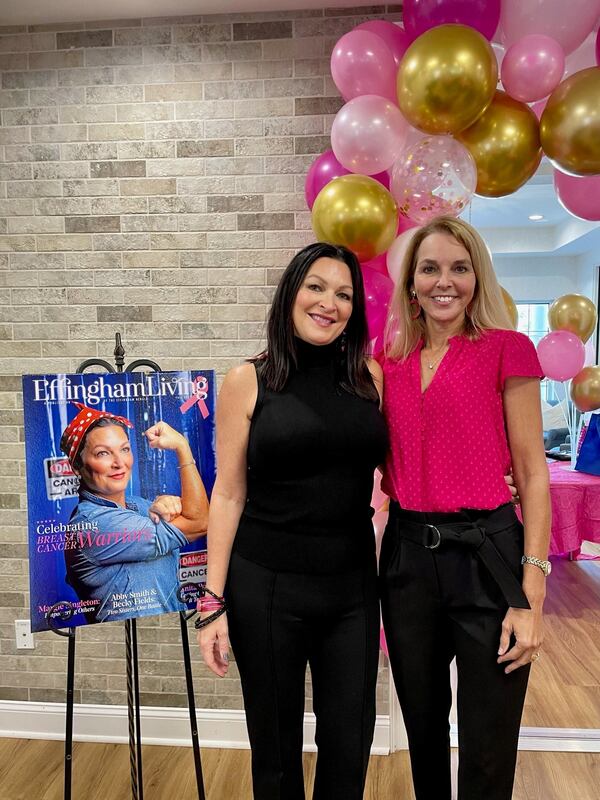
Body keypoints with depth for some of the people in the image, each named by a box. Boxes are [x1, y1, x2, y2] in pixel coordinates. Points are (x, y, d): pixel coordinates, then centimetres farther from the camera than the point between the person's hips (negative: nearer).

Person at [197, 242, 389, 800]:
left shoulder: (370, 376, 2)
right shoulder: (248, 382, -6)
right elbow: (228, 495, -4)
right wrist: (212, 603, -5)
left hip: (353, 582, 3)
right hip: (266, 586, -2)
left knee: (350, 741, 14)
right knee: (275, 743, 15)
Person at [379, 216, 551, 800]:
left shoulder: (507, 350, -4)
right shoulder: (391, 364, 8)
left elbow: (532, 474, -6)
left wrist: (531, 596, -10)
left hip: (486, 555, -4)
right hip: (407, 556, 4)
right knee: (423, 731, 21)